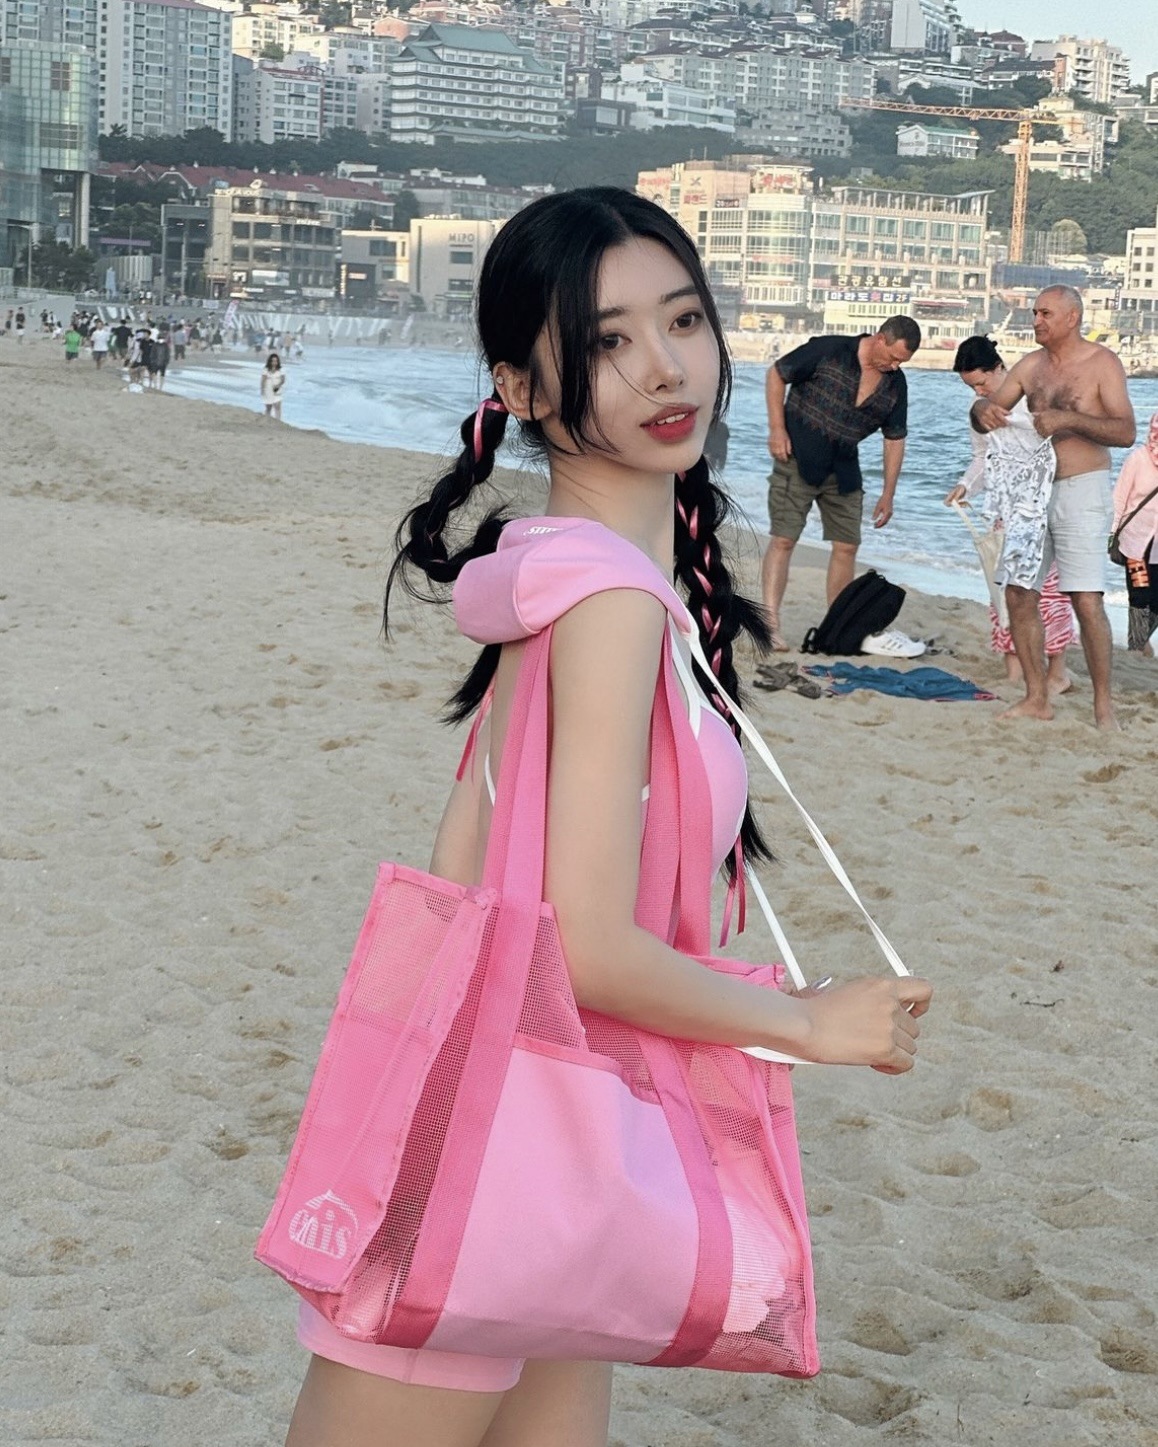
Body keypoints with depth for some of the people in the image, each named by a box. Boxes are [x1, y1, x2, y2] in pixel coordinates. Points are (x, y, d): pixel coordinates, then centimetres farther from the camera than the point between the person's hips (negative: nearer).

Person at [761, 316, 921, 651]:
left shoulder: (895, 384, 1)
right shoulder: (828, 351, -15)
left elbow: (895, 439, 10)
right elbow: (776, 374, -6)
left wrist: (888, 493, 8)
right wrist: (777, 428, -13)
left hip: (844, 469, 6)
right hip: (798, 458, -6)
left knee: (847, 545, 5)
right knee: (783, 539, -11)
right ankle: (770, 624, -14)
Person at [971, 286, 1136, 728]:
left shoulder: (1102, 363, -5)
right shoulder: (1031, 365, 10)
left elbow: (1125, 432, -13)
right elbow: (989, 410, 14)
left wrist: (1069, 419, -25)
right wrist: (983, 411, -11)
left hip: (1080, 491, -6)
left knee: (1086, 601, -12)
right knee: (1019, 594, 3)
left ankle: (1103, 705, -3)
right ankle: (1037, 698, 12)